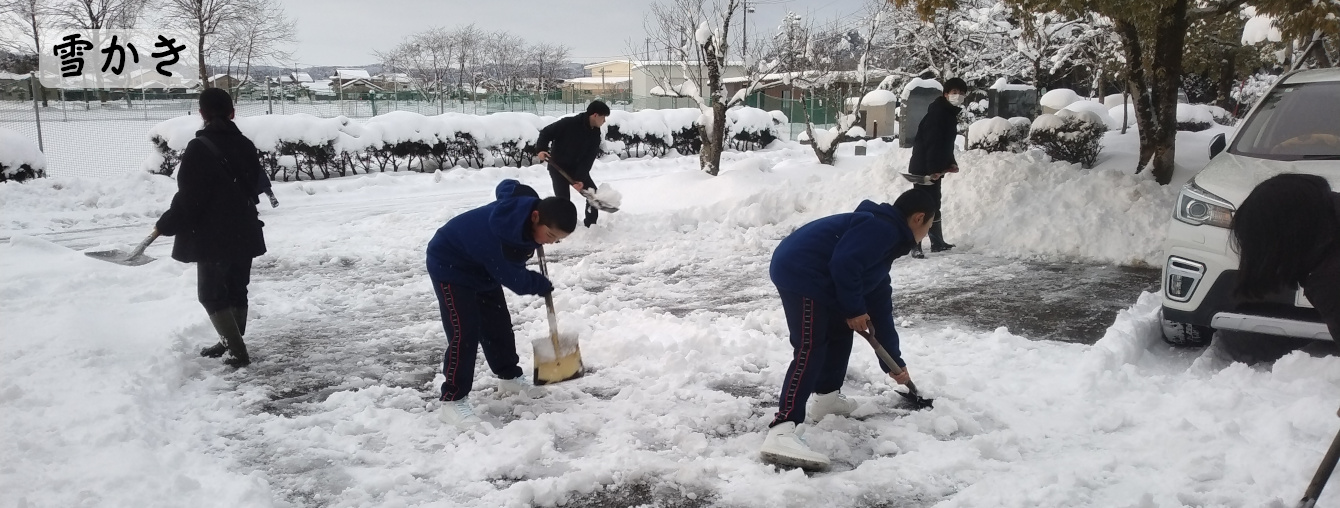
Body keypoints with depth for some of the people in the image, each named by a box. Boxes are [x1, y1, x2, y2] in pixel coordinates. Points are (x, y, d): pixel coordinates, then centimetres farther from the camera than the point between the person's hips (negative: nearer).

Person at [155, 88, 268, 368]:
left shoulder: (199, 148, -16)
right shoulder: (246, 145, 5)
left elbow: (188, 197, -17)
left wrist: (166, 224, -4)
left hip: (213, 236, -7)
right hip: (244, 232, 7)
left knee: (211, 293, 2)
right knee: (236, 290, 16)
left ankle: (237, 351, -4)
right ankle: (231, 343, 27)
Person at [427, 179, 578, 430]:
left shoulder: (529, 206, -20)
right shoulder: (499, 233, -44)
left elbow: (507, 187, 4)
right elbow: (513, 279, -28)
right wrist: (541, 286, -9)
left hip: (483, 267, 8)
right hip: (450, 266, -8)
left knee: (498, 325, 13)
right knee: (464, 332, -16)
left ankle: (510, 377, 31)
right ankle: (452, 400, -9)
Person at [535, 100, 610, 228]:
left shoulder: (595, 134, -6)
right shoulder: (569, 123, -22)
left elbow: (588, 159, -10)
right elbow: (546, 132, -13)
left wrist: (580, 178, -20)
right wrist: (541, 149, -27)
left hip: (578, 168, 6)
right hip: (558, 167, -6)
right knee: (563, 200, -12)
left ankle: (590, 225, 17)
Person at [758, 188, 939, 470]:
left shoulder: (886, 237, 25)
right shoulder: (882, 228, -7)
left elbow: (880, 305, 30)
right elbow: (844, 264, -21)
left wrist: (894, 363, 34)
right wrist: (854, 309, -6)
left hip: (812, 278, 11)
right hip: (800, 273, -11)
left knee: (840, 331, 25)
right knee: (810, 350, -18)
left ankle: (827, 397, 36)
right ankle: (781, 431, -27)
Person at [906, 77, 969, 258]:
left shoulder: (950, 113, 15)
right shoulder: (938, 112, -17)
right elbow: (932, 143, -25)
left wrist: (951, 163, 11)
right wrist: (933, 169, -29)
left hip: (934, 167, 11)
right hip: (924, 167, -11)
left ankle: (937, 242, 30)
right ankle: (915, 246, -8)